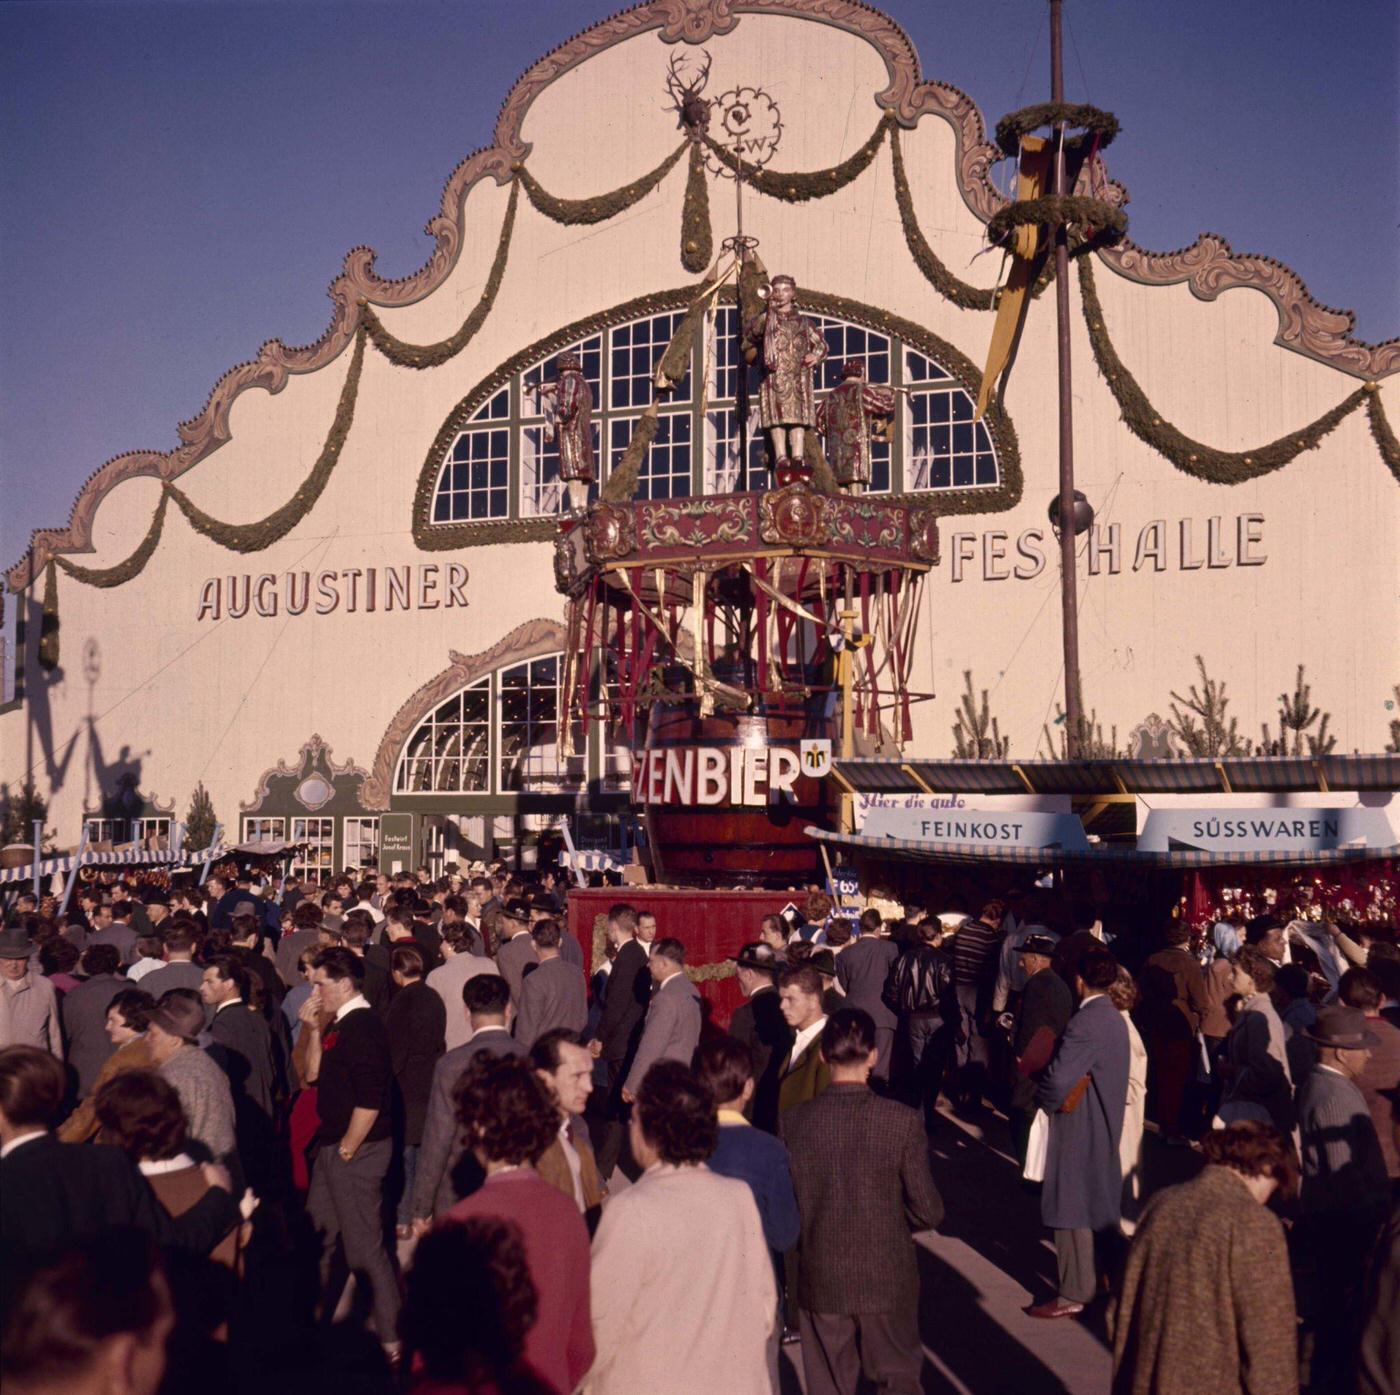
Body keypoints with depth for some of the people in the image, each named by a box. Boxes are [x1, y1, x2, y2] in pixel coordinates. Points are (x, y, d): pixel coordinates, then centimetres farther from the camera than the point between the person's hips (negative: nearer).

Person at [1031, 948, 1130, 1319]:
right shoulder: (1116, 1019, 4)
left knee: (1073, 1208, 0)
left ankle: (1073, 1294, 7)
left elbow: (1059, 1080, -29)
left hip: (1079, 1127, -9)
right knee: (1101, 1202, 19)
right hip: (1107, 1124, 9)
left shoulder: (1084, 1023, -23)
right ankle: (1099, 1277, 33)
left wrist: (1046, 1101, -8)